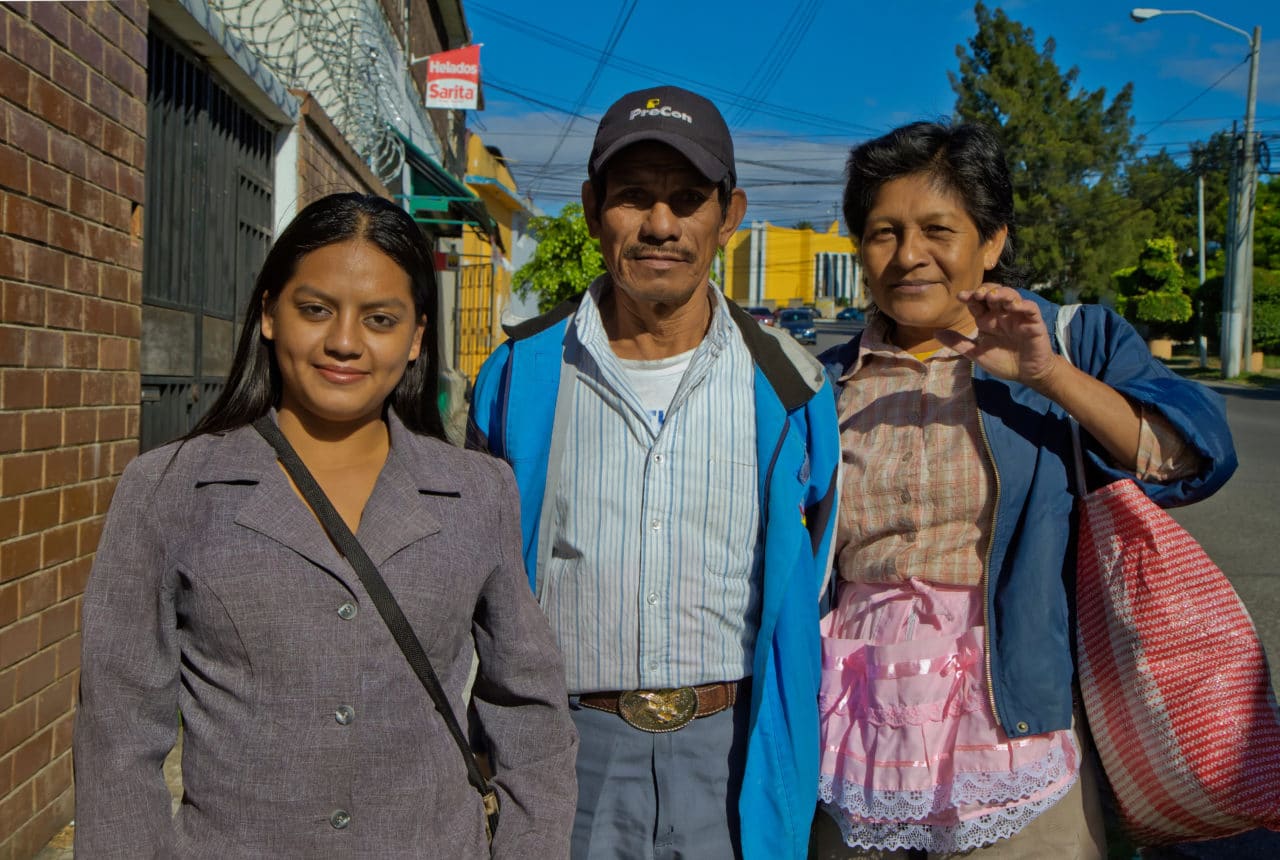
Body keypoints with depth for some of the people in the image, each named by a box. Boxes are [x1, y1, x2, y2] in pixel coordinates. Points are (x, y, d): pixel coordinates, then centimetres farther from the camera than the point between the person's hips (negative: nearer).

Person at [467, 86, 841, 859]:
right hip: (572, 744, 0)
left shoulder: (789, 388, 0)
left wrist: (796, 773, 6)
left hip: (733, 749, 0)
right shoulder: (520, 374, 0)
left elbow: (814, 602, 8)